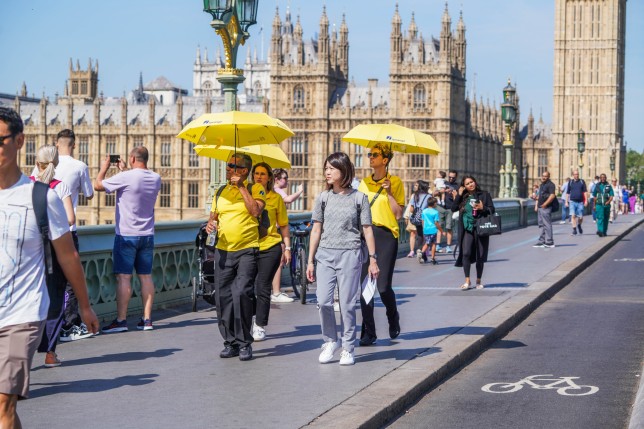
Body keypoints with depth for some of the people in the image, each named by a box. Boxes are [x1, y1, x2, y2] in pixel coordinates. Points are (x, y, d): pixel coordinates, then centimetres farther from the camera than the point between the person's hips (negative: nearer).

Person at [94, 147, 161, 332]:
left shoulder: (125, 177, -15)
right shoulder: (156, 178, 4)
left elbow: (97, 185, -4)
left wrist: (104, 168, 12)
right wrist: (124, 170, 29)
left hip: (126, 235, -6)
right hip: (147, 235, 6)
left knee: (124, 277, -3)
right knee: (146, 276, 8)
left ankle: (121, 320, -3)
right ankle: (147, 319, 9)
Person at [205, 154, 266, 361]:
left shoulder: (255, 188, 0)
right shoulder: (221, 192, 15)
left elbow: (256, 211, -16)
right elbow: (213, 216, 20)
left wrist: (241, 186, -12)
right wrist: (211, 224, -3)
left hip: (247, 251, -5)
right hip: (223, 251, 5)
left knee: (242, 294, -17)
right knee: (223, 297, 3)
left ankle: (244, 343, -5)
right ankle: (230, 342, 15)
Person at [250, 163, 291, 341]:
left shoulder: (276, 198, 5)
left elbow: (283, 226, 10)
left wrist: (287, 248, 7)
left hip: (270, 248, -1)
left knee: (263, 288, 0)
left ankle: (260, 327, 8)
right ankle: (251, 320, 20)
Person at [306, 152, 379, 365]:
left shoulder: (358, 197, 1)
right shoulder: (323, 198, 8)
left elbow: (367, 229, 3)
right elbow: (316, 230, 10)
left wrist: (373, 259, 0)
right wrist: (311, 261, 7)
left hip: (350, 254, -2)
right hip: (325, 254, 2)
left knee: (347, 304, 0)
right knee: (323, 301, -6)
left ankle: (348, 348, 11)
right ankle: (330, 341, 13)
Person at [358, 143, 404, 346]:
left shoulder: (395, 182, 0)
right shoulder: (364, 183, 14)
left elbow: (398, 214, -6)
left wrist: (388, 192, -13)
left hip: (386, 235, -4)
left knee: (384, 286, -7)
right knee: (364, 284, -2)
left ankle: (393, 319, 23)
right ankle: (368, 332, 5)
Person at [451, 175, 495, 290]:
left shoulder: (484, 194, 5)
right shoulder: (463, 197, 9)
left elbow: (492, 210, 4)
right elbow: (453, 208, 0)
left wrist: (483, 208, -15)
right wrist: (458, 195, -5)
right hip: (467, 229, 0)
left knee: (480, 256, 5)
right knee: (466, 254, -13)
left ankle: (479, 280, 19)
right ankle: (467, 281, -5)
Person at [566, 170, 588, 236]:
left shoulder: (582, 182, 5)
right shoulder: (570, 182, 8)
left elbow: (585, 191, 3)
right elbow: (568, 193, 12)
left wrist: (586, 200, -6)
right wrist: (566, 202, 6)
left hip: (580, 202, 0)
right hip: (572, 201, 0)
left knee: (580, 217, 2)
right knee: (573, 216, -12)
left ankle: (579, 225, 32)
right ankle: (574, 229, -7)